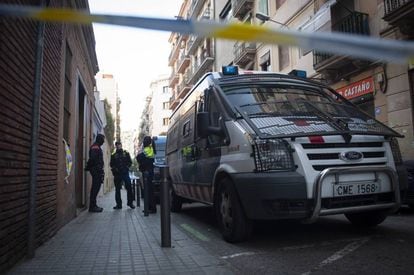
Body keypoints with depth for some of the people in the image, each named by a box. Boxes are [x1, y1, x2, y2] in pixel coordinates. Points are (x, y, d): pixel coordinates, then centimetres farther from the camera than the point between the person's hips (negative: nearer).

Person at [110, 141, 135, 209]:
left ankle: (130, 202, 5)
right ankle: (118, 204, 12)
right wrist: (115, 169, -7)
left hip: (125, 173, -1)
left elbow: (130, 162, 8)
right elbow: (111, 164, 9)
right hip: (117, 174, 1)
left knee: (129, 187, -7)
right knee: (117, 189, 5)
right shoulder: (113, 155, 10)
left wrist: (127, 167, -6)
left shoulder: (126, 153, 9)